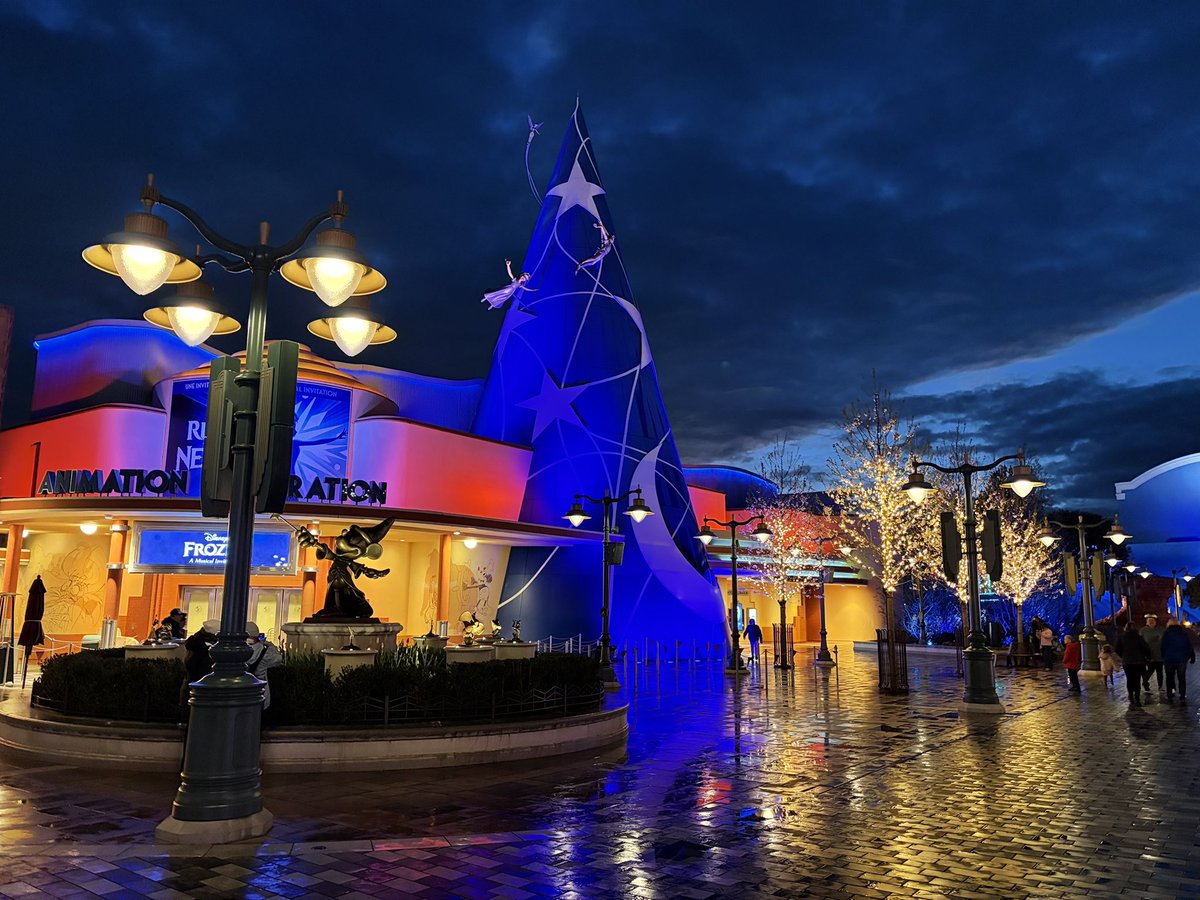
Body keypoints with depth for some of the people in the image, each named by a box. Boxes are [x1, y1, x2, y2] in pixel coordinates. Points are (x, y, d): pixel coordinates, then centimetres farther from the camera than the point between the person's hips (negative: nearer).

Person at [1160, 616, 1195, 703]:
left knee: (1170, 678, 12)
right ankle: (1182, 697, 3)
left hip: (1169, 659, -1)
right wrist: (1192, 657, 10)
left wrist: (1164, 657, 7)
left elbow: (1163, 647, -4)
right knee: (1182, 678, 7)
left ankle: (1170, 695, 13)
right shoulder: (1184, 632, 1)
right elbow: (1190, 646, 4)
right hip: (1182, 659, 1)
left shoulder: (1166, 633, -5)